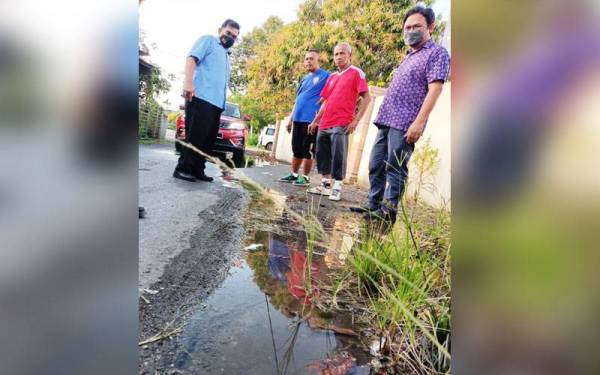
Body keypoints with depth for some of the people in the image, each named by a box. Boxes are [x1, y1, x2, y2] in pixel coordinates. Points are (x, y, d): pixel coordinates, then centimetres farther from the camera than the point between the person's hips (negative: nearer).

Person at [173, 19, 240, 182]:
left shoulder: (226, 54, 32)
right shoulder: (209, 40, 9)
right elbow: (191, 58, -7)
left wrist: (222, 102, 22)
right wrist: (188, 82, -23)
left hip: (216, 102, 8)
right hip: (201, 96, -8)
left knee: (208, 138, 4)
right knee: (196, 135, -12)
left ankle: (197, 170, 10)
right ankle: (183, 168, -6)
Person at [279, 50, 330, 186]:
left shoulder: (326, 76, -1)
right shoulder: (304, 79, 20)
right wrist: (291, 119, 18)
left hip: (311, 120, -7)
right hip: (298, 119, 7)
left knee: (307, 151, -2)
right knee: (297, 149, 11)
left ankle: (305, 177, 8)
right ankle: (293, 174, 21)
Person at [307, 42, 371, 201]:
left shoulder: (356, 73, 0)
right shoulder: (332, 76, 19)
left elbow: (366, 97, -7)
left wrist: (356, 120, -15)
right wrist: (315, 121, 20)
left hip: (341, 125, -7)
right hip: (324, 124, 7)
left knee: (338, 157, -8)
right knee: (322, 155, 10)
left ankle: (337, 188, 1)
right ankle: (325, 185, 20)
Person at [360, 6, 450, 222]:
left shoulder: (437, 53, -2)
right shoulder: (409, 57, 25)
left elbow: (434, 89, -14)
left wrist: (419, 122, -23)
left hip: (405, 124, -9)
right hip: (387, 121, 9)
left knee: (395, 169, -7)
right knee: (375, 167, 9)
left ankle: (388, 211, 0)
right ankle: (373, 206, 18)